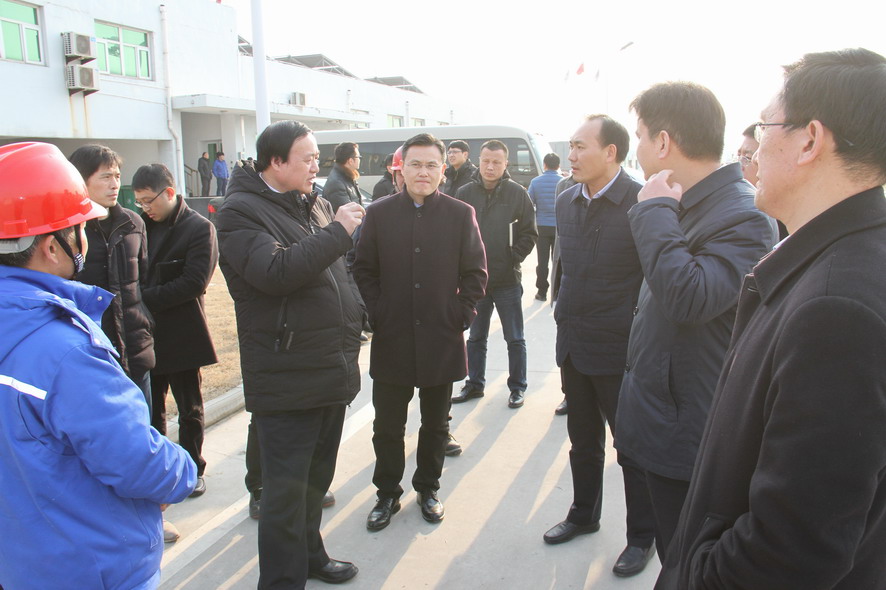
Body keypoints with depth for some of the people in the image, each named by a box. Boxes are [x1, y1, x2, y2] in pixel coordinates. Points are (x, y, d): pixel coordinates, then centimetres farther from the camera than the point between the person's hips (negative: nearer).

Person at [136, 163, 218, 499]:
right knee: (150, 410, 14)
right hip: (145, 335, 4)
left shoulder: (199, 228, -9)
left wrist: (145, 298, -18)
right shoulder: (141, 224, 5)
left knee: (189, 411, 11)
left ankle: (193, 469, 26)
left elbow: (194, 282, -17)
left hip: (182, 335, -4)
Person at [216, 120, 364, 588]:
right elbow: (275, 271, -28)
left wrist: (354, 319, 14)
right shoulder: (241, 212, -11)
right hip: (287, 379, -8)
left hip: (333, 369, 8)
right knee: (285, 489, 2)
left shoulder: (315, 204, 12)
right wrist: (337, 232, -22)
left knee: (316, 478, 23)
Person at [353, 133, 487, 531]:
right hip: (391, 339, 0)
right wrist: (375, 315, -4)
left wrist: (462, 316, -4)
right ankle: (387, 494, 29)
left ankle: (428, 488, 35)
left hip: (442, 341, 0)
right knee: (387, 424, 10)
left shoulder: (461, 214, 0)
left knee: (436, 423, 15)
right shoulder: (379, 213, 1)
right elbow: (363, 270, 4)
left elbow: (475, 273, 3)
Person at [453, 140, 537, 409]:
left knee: (514, 339, 8)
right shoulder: (465, 193, 0)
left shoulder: (518, 193, -4)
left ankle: (517, 387, 22)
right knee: (476, 337, 15)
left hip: (507, 279, -2)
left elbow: (529, 234, -1)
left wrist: (513, 259, -9)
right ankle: (474, 384, 28)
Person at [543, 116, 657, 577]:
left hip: (619, 348, -6)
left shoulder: (641, 202, -14)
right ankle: (584, 514, 40)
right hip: (573, 344, 6)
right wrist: (564, 311, 14)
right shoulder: (567, 202, 6)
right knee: (583, 439, 20)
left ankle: (642, 536, 27)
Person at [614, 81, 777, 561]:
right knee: (674, 561, 24)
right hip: (661, 427, 9)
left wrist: (655, 212, -26)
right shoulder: (684, 208, 8)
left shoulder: (743, 218, -21)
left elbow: (689, 298, -35)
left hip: (689, 437, -9)